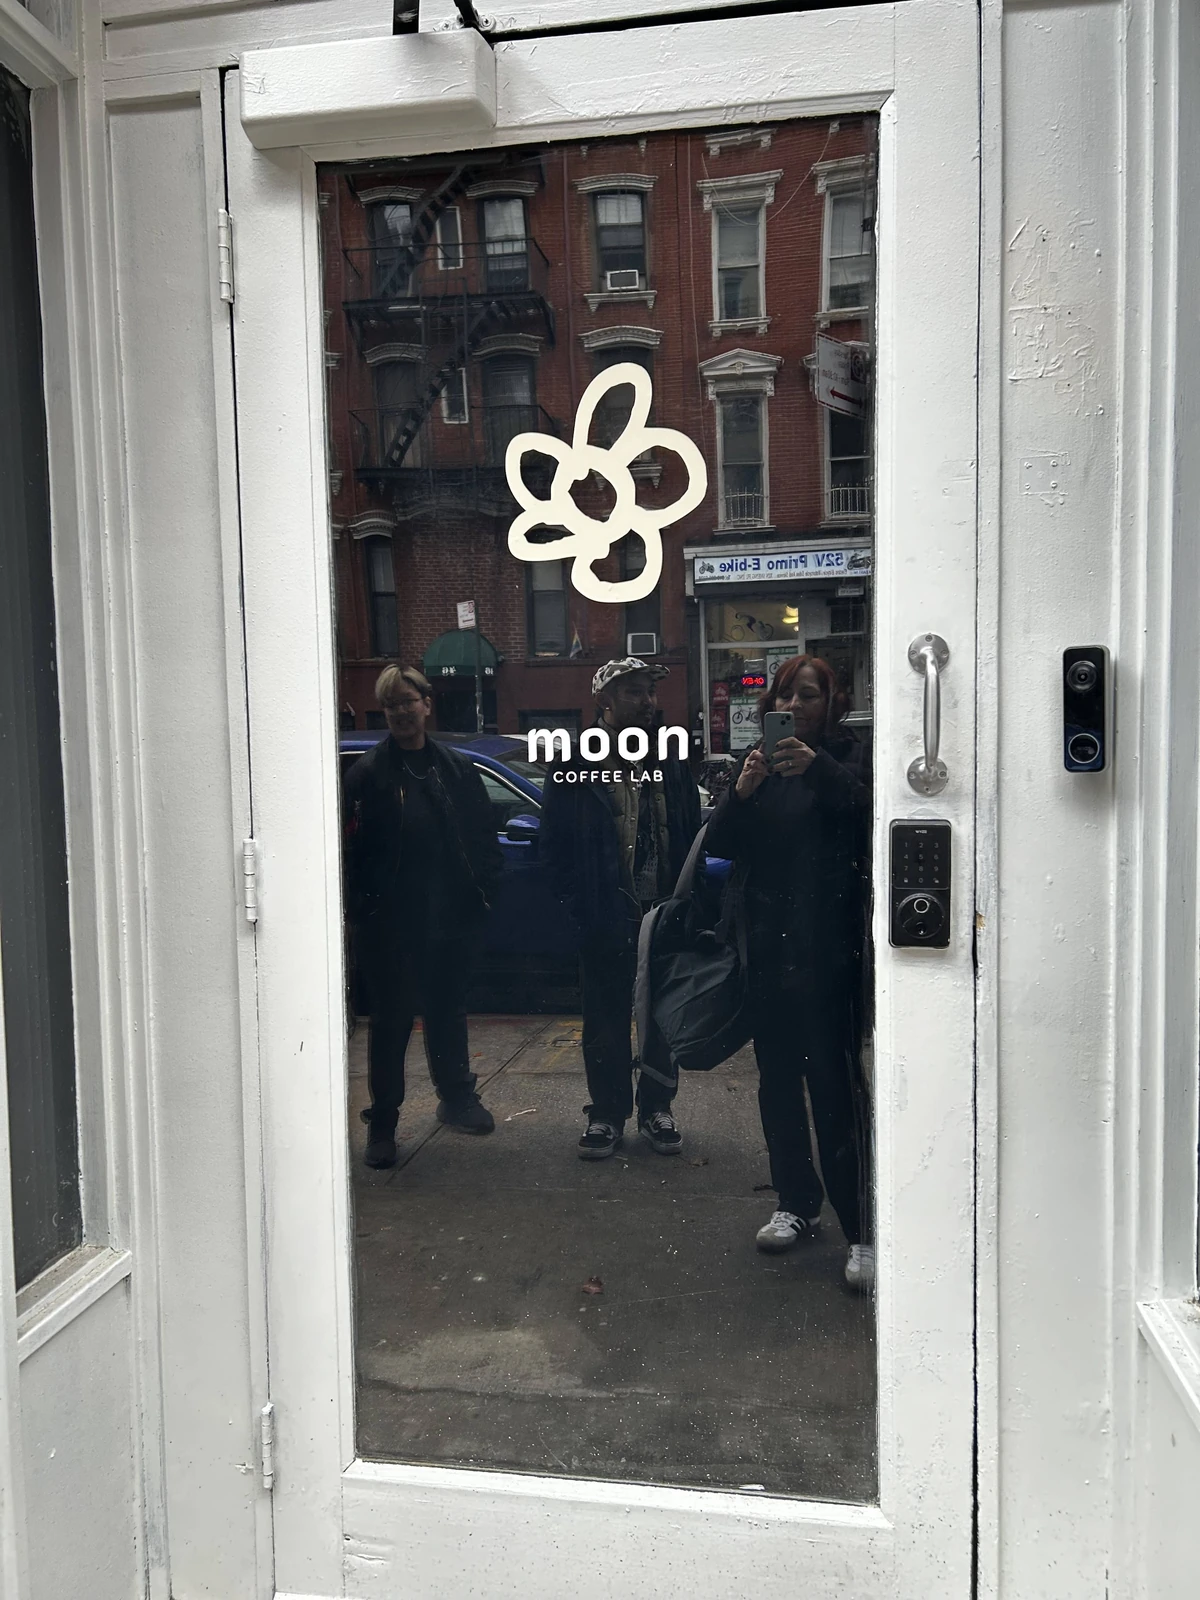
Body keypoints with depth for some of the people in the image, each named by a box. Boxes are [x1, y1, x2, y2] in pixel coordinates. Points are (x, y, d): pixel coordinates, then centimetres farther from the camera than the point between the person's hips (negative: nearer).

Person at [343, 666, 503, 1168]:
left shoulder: (458, 768, 6)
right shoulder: (367, 773, -4)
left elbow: (483, 836, 9)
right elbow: (351, 848, -8)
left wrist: (481, 889, 0)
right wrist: (361, 906, -13)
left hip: (450, 920, 3)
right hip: (389, 925, -3)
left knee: (448, 1012, 17)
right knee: (390, 1022, 7)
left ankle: (456, 1097, 35)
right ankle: (382, 1122, 19)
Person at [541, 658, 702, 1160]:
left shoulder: (672, 766, 8)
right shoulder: (575, 770, -3)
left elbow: (692, 837, 10)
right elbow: (555, 848, -2)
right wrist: (581, 906, -8)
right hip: (606, 918, -3)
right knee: (606, 1020, 6)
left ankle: (656, 1109, 26)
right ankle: (607, 1113, 21)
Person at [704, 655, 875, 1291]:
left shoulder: (848, 756, 0)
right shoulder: (756, 761, 12)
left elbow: (863, 803, -23)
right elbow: (718, 844, 1)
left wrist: (816, 769, -41)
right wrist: (741, 792, -17)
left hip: (827, 945, -5)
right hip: (768, 944, 5)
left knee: (835, 1082, -10)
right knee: (777, 1078, 13)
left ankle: (862, 1230, -3)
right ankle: (796, 1204, 28)